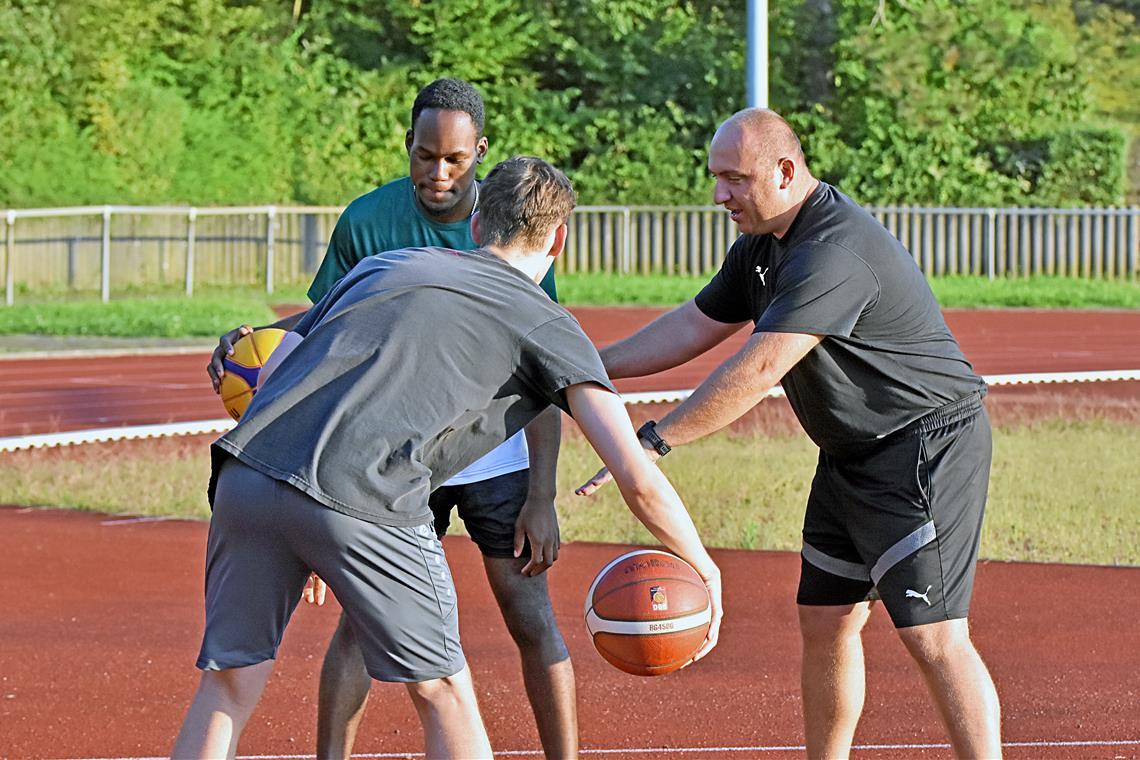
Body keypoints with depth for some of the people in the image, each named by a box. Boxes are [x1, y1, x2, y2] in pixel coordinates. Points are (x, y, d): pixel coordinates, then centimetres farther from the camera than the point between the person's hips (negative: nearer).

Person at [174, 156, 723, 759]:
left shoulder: (383, 264, 29)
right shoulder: (548, 327, 14)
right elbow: (637, 479, 6)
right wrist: (702, 568, 20)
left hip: (244, 471, 5)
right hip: (365, 503, -5)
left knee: (229, 686, 15)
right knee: (443, 693, 14)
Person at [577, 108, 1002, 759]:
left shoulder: (834, 252, -26)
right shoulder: (763, 246, 7)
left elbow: (758, 370, -30)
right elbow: (693, 328, 17)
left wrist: (653, 441, -30)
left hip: (928, 444, -10)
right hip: (853, 455, 10)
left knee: (933, 634, -17)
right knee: (825, 621, 12)